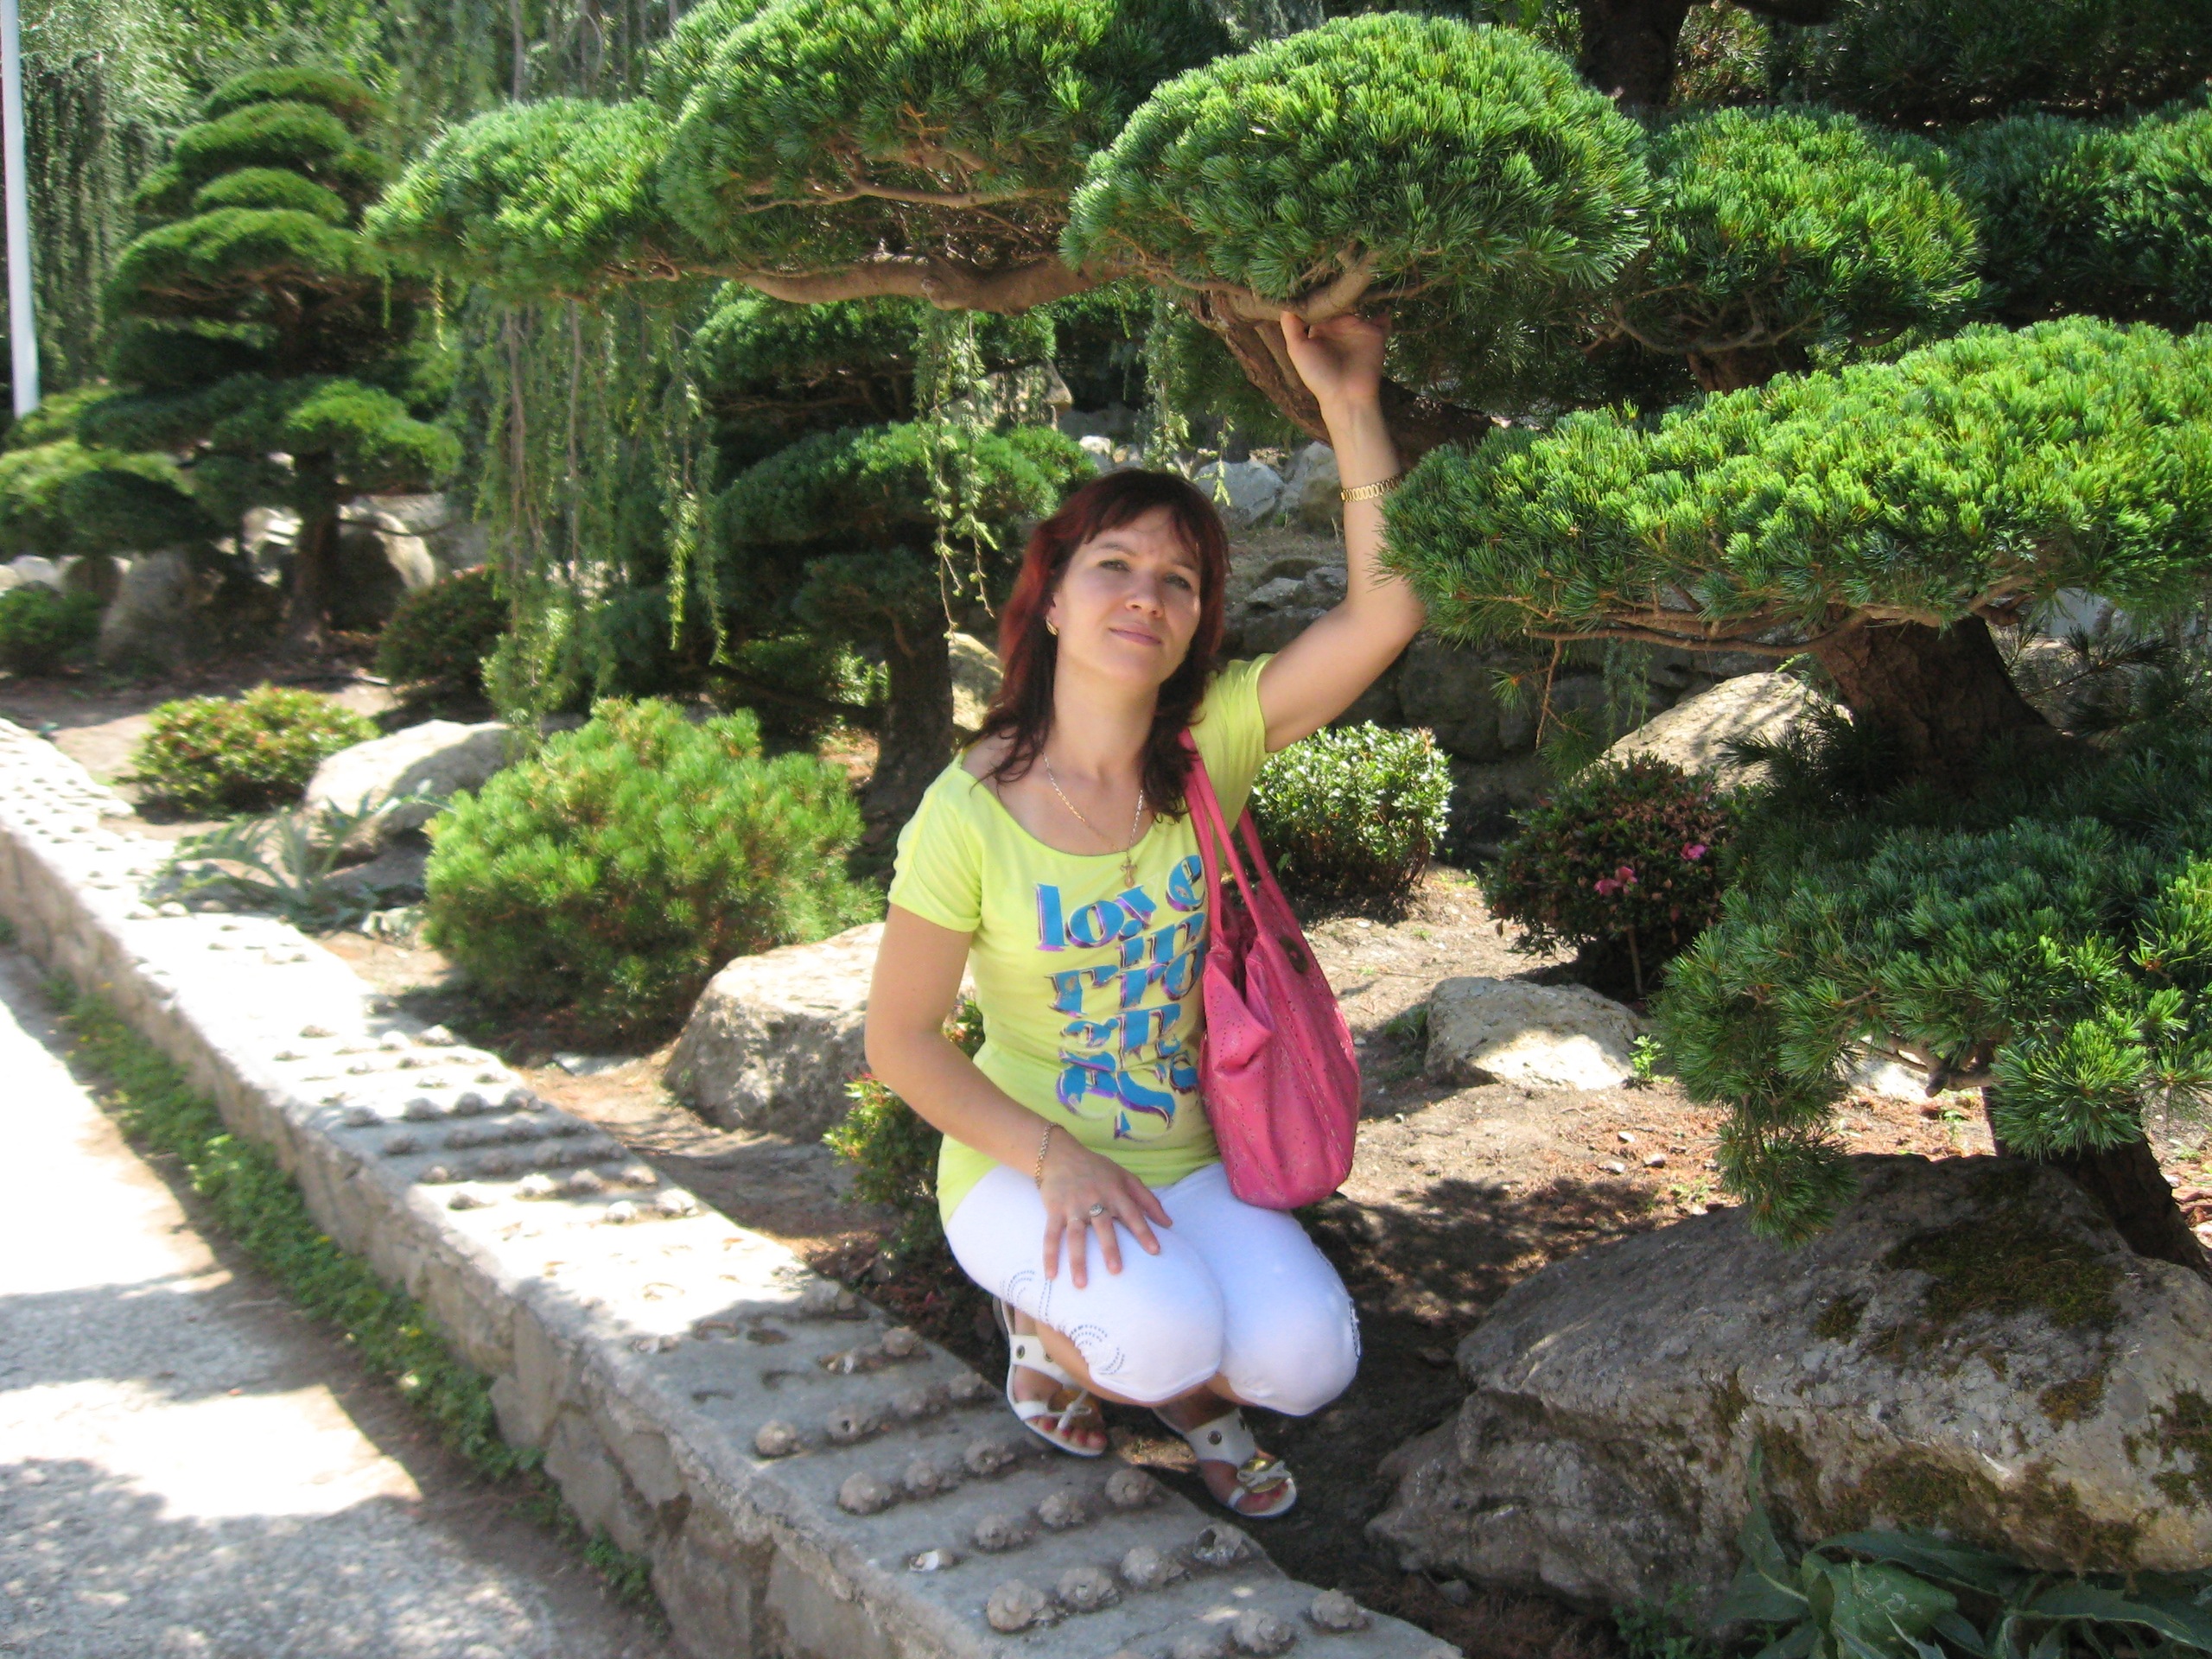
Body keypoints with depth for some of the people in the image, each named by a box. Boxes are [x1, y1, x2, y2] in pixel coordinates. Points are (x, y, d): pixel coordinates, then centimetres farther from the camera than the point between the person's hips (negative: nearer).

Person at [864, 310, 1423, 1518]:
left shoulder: (1213, 746, -7)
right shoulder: (970, 811, -15)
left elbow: (1383, 613, -19)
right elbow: (900, 1041, -9)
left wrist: (1350, 405, -25)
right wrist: (1056, 1159, -18)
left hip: (1186, 1167, 3)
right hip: (1020, 1168, -3)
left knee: (1308, 1360, -20)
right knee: (1166, 1335, -30)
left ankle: (1185, 1383, 16)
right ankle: (1048, 1321, 6)